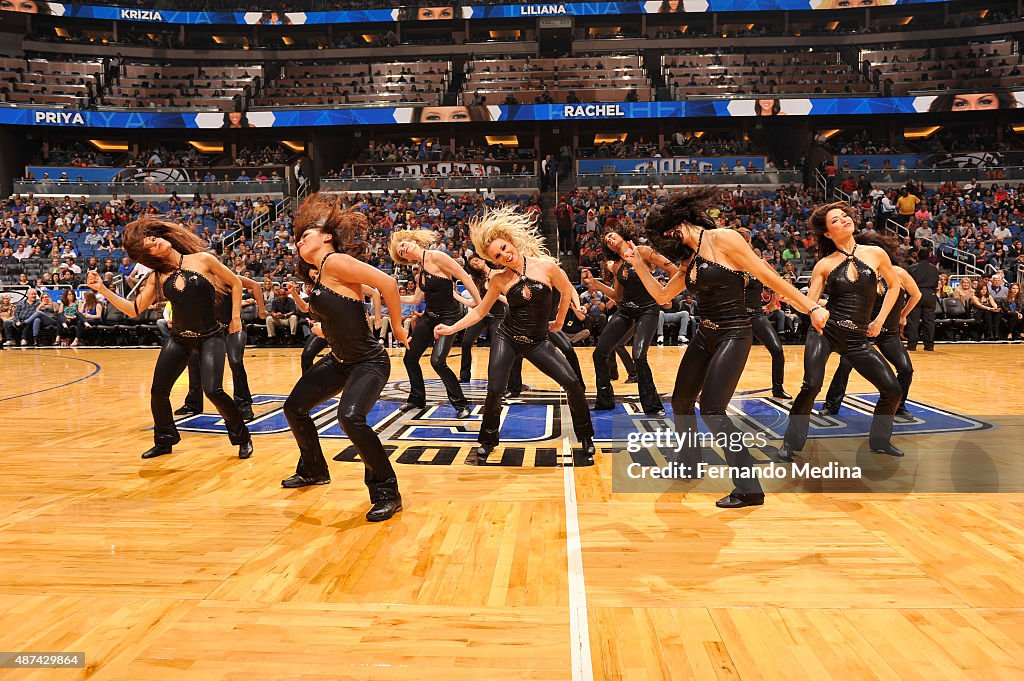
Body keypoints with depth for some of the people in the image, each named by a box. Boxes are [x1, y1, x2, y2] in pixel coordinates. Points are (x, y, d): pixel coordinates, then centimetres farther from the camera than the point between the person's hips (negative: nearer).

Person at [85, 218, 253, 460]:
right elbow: (134, 310, 3)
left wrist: (235, 317, 1)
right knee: (158, 392, 2)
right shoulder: (157, 277, 4)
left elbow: (235, 283, 3)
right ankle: (164, 440, 28)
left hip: (211, 337, -4)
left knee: (213, 390, -20)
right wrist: (102, 289, -6)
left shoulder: (202, 259, -6)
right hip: (179, 338, 5)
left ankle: (242, 438, 2)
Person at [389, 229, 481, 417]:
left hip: (448, 317, -8)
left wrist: (479, 305, -16)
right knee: (410, 358, 10)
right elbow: (416, 299, 18)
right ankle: (417, 398, 31)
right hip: (430, 317, 8)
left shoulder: (437, 257, -15)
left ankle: (461, 404, -6)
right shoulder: (420, 271, 9)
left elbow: (465, 278, -17)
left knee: (437, 361, -22)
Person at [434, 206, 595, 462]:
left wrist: (558, 322, 13)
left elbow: (567, 291, 7)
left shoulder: (546, 266, -9)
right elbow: (479, 311, 3)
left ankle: (585, 436, 13)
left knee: (572, 382, -10)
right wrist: (451, 328, -6)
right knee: (494, 391, -8)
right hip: (506, 338, 0)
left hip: (538, 342, 0)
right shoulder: (499, 280, -5)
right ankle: (487, 441, 19)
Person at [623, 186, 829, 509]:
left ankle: (749, 488, -6)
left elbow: (769, 276, -12)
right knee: (681, 402, 13)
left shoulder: (723, 239, -11)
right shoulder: (689, 259, 13)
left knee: (711, 410, -15)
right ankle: (691, 465, 34)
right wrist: (638, 264, 10)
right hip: (704, 336, 8)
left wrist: (812, 307, -12)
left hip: (733, 335, -8)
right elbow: (662, 295, 18)